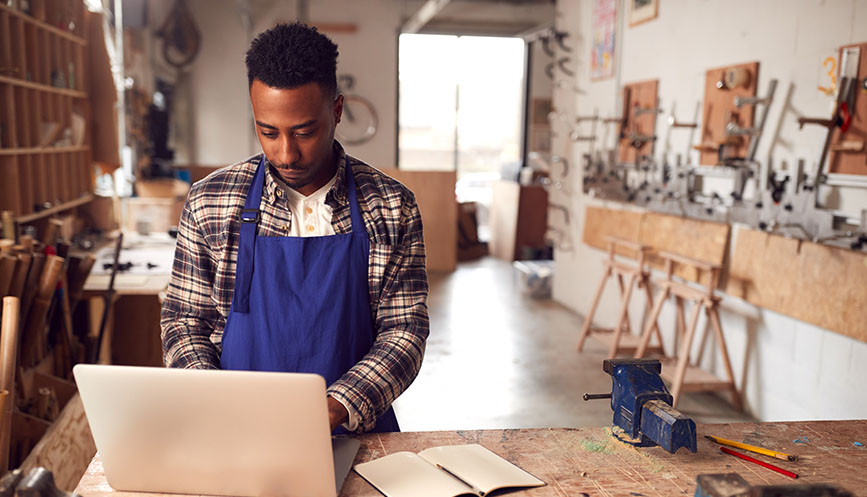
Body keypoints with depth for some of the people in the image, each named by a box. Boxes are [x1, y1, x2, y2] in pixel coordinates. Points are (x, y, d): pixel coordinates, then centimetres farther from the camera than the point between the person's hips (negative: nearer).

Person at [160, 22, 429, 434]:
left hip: (353, 433, 0)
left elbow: (404, 331, -2)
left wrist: (335, 409, -17)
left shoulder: (392, 207, -2)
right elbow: (184, 321, 7)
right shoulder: (208, 203, 1)